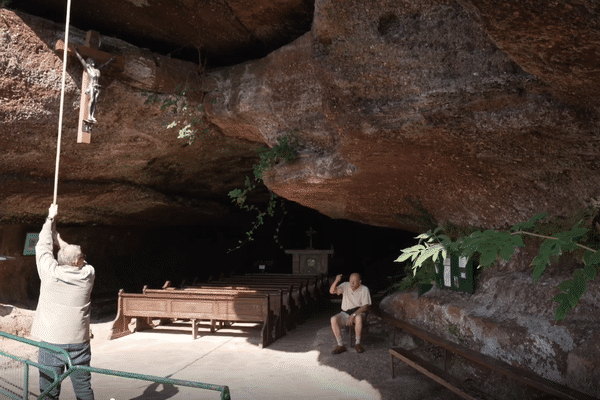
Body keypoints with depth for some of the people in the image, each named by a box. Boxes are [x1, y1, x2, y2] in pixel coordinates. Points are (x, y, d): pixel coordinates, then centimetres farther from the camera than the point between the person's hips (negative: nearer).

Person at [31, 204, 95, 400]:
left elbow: (43, 247, 10)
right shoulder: (88, 274, -2)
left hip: (51, 341, -1)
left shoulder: (50, 272, -7)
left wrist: (50, 218, 20)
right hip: (79, 342, 2)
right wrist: (57, 236, 26)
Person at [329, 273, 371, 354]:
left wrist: (353, 315, -25)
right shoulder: (345, 286, 3)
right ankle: (340, 345, -19)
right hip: (345, 313, 3)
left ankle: (358, 343, -20)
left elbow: (365, 307, -12)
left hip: (358, 313, -3)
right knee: (333, 319, -27)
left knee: (358, 317, -39)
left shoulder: (364, 289, -5)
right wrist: (336, 281, -27)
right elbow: (332, 291, -9)